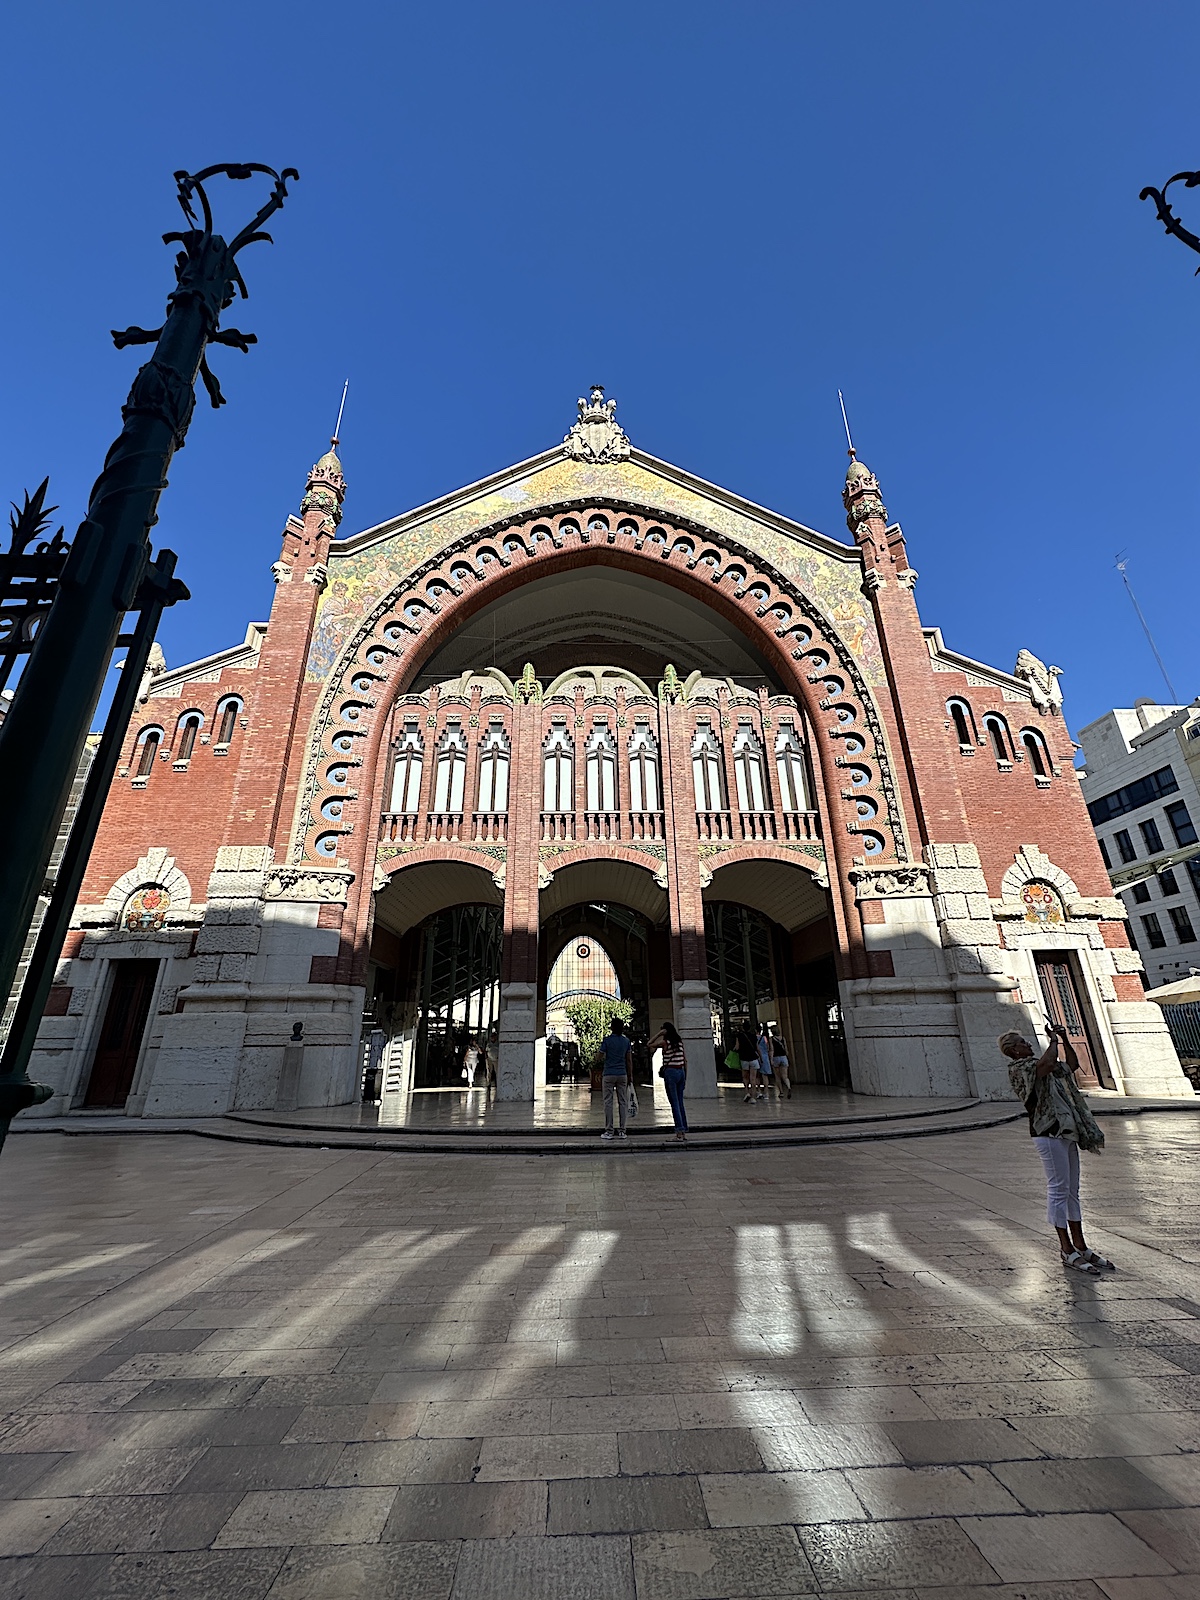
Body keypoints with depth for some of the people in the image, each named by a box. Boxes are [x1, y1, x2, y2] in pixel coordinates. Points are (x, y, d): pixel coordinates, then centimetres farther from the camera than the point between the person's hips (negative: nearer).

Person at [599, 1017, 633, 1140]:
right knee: (623, 1102, 6)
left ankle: (609, 1131, 2)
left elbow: (600, 1057, -1)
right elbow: (628, 1061, 6)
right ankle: (622, 1131, 6)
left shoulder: (607, 1040, -7)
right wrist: (629, 1077, 13)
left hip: (609, 1074, -3)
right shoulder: (626, 1041, 4)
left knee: (608, 1102, 2)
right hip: (622, 1074, 3)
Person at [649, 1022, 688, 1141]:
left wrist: (659, 1034, -1)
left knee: (674, 1104, -3)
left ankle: (680, 1132, -6)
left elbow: (648, 1045, 2)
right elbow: (685, 1061, 10)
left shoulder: (665, 1042, -7)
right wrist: (685, 1077, 17)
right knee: (680, 1103, 12)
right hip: (681, 1072, 6)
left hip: (670, 1072, -6)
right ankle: (684, 1132, 14)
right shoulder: (680, 1042, 9)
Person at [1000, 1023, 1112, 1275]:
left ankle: (1081, 1247, 23)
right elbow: (1048, 1062, -30)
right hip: (1049, 1132, -10)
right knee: (1059, 1190, -5)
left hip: (1066, 1132, 10)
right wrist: (1054, 1040, -14)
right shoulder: (1018, 1068, -12)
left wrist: (1065, 1040, 15)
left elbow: (1073, 1065, 27)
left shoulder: (1035, 1065, 19)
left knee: (1072, 1191, 14)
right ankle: (1067, 1251, 2)